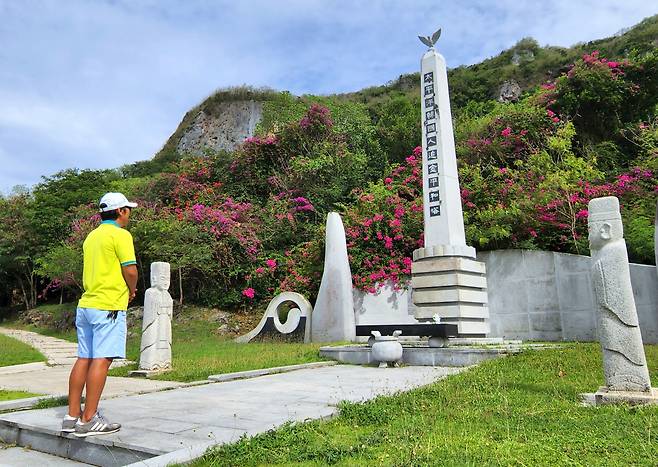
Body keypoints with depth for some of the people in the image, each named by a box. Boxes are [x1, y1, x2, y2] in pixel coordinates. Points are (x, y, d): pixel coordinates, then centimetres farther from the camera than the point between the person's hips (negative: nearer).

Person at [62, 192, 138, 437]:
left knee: (83, 359, 10)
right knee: (101, 360, -7)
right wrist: (132, 290, 4)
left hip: (86, 304, 9)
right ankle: (88, 420, -5)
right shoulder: (120, 234, -8)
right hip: (108, 306, -9)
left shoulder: (92, 235, 18)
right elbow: (130, 270, -15)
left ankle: (72, 416, 15)